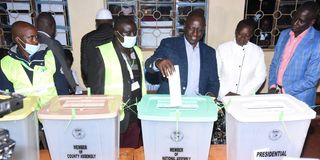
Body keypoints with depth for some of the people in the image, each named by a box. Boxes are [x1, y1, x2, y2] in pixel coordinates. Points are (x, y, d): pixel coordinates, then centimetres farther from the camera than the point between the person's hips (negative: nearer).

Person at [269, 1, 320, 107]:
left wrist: (285, 91, -15)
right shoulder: (284, 34, 4)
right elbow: (274, 63, 7)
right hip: (276, 93, 5)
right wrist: (272, 86, -4)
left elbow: (311, 79, -14)